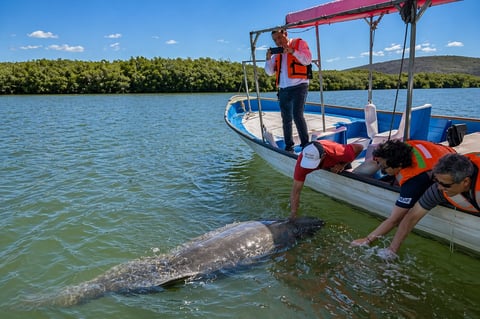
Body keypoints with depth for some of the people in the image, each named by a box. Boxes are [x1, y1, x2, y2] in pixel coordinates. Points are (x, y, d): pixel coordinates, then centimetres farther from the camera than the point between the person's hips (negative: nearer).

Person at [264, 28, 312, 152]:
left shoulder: (299, 43, 7)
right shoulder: (277, 52, 21)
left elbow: (308, 60, -7)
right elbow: (270, 72, 19)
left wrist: (292, 51, -15)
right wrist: (268, 59, 2)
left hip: (298, 86, -5)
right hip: (283, 89, 6)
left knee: (297, 115, -19)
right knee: (286, 119, 7)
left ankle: (305, 143, -12)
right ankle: (288, 146, 15)